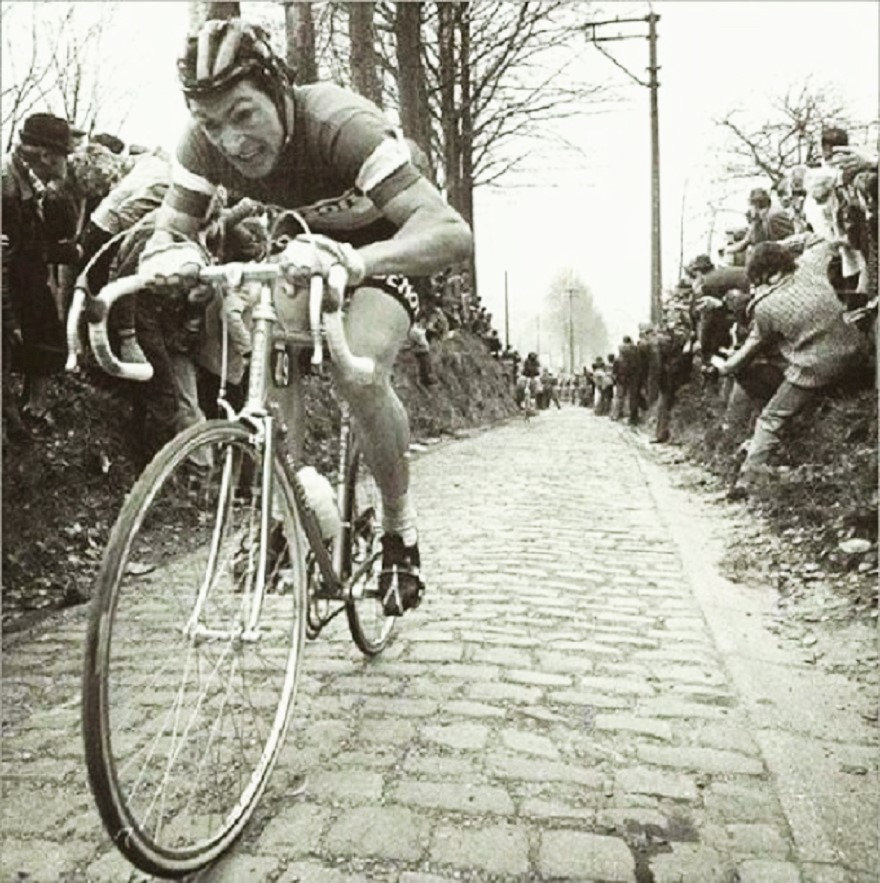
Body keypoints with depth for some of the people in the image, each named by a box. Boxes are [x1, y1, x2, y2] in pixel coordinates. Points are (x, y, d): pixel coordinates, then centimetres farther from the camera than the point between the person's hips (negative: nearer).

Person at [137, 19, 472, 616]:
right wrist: (172, 259, -42)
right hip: (295, 247, 5)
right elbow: (168, 232, -16)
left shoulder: (342, 125, -36)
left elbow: (452, 232, -46)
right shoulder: (207, 142, -21)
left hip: (380, 249, -5)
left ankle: (400, 522, -6)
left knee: (359, 372, -30)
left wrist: (354, 261, -64)